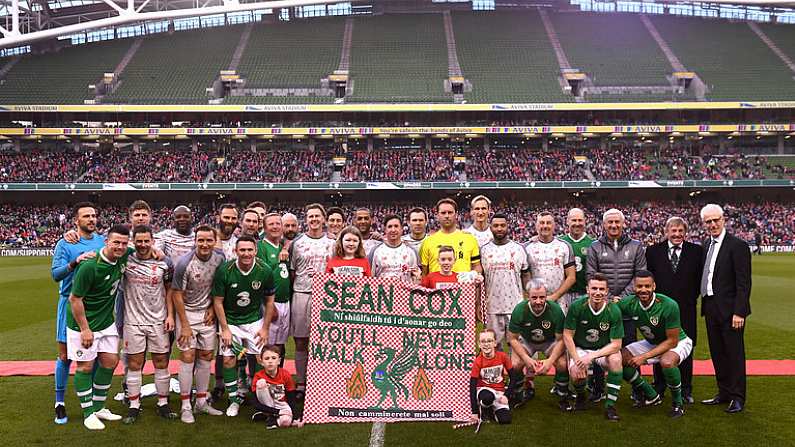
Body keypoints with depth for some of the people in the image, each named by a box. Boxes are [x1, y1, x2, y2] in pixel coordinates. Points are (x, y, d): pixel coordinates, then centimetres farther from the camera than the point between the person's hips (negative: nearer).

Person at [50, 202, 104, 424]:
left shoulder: (102, 241, 7)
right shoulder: (65, 244, -3)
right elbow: (55, 274, -12)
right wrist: (75, 262, -27)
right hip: (71, 304, -3)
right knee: (65, 356, 2)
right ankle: (60, 402, 17)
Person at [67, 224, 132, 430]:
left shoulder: (123, 258, -6)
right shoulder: (89, 266, -26)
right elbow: (75, 299, -20)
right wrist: (85, 329, -17)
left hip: (106, 321, 7)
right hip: (83, 323, -7)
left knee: (110, 361, 9)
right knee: (85, 366, 2)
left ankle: (98, 408, 24)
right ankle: (88, 414, 13)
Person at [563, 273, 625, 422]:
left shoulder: (614, 311, -17)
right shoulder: (577, 307, -18)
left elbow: (616, 344, -16)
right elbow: (567, 335, -10)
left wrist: (591, 356, -28)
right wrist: (577, 360, -20)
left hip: (605, 349, 1)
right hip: (580, 348, 0)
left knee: (616, 359, -32)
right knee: (576, 375, -28)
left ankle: (610, 405, -17)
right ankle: (581, 396, 11)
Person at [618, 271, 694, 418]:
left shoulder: (669, 306, -31)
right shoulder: (629, 303, -19)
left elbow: (672, 341, -26)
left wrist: (644, 356, -28)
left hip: (678, 342, -5)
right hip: (651, 343, 6)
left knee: (667, 362, -38)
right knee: (620, 359, -13)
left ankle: (678, 403, -9)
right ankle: (652, 396, 7)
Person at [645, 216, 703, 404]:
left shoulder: (696, 251, 3)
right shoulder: (653, 251, 3)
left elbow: (700, 278, 6)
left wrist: (692, 297, -1)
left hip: (686, 309, 0)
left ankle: (685, 390, 17)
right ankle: (659, 389, 18)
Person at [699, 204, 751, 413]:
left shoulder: (738, 245, -11)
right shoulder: (707, 244, 12)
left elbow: (744, 282, -14)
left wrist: (739, 312, -18)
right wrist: (705, 304, 9)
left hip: (730, 309, -7)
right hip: (711, 308, 7)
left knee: (734, 353, 2)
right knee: (717, 353, 14)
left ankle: (737, 398, 13)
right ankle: (724, 393, 26)